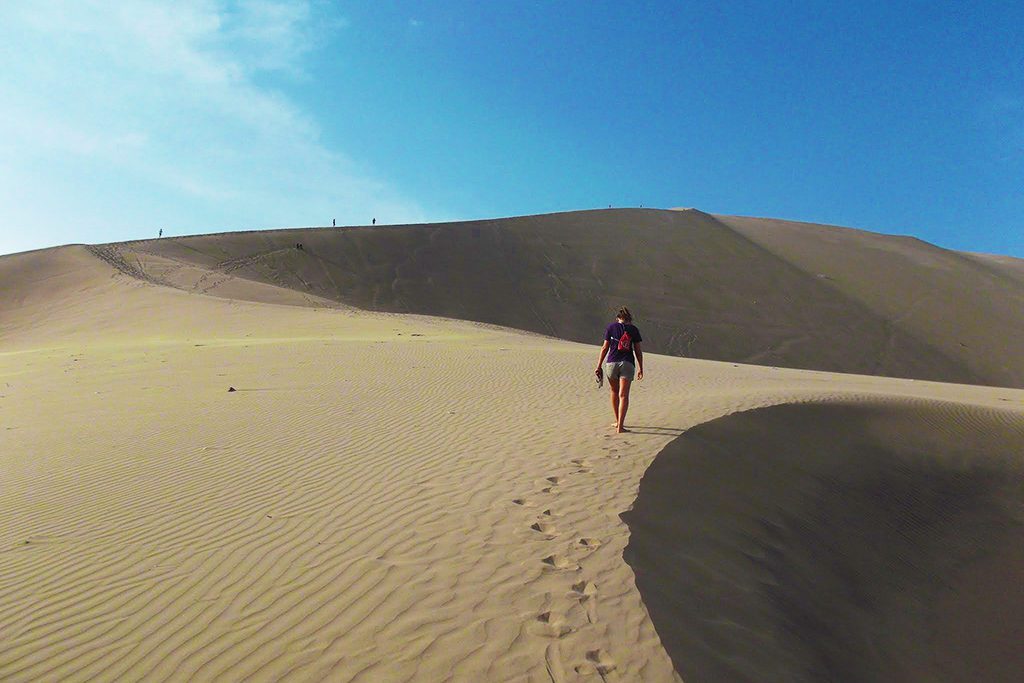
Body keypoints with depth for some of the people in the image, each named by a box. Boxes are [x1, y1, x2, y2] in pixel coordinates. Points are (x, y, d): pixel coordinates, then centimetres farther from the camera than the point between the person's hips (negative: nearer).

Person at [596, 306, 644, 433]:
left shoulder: (610, 327, 6)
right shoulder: (633, 329, 6)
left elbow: (605, 348, 3)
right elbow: (638, 351, 5)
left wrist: (599, 366, 6)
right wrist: (640, 369, 13)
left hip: (611, 363, 1)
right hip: (627, 364, -1)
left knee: (614, 392, 18)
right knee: (623, 395, -4)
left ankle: (618, 422, 27)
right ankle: (620, 426, -12)